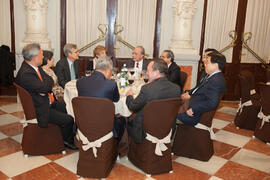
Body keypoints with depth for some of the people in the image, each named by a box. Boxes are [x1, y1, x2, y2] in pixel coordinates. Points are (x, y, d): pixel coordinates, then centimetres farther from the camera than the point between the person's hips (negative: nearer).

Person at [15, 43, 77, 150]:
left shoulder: (36, 67, 3)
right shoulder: (25, 74, -28)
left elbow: (51, 81, 3)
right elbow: (44, 87, -30)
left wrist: (45, 90, -17)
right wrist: (47, 81, -8)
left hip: (48, 101, 10)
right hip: (40, 109, -10)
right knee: (67, 119, -13)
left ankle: (69, 134, 33)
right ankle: (67, 141, 15)